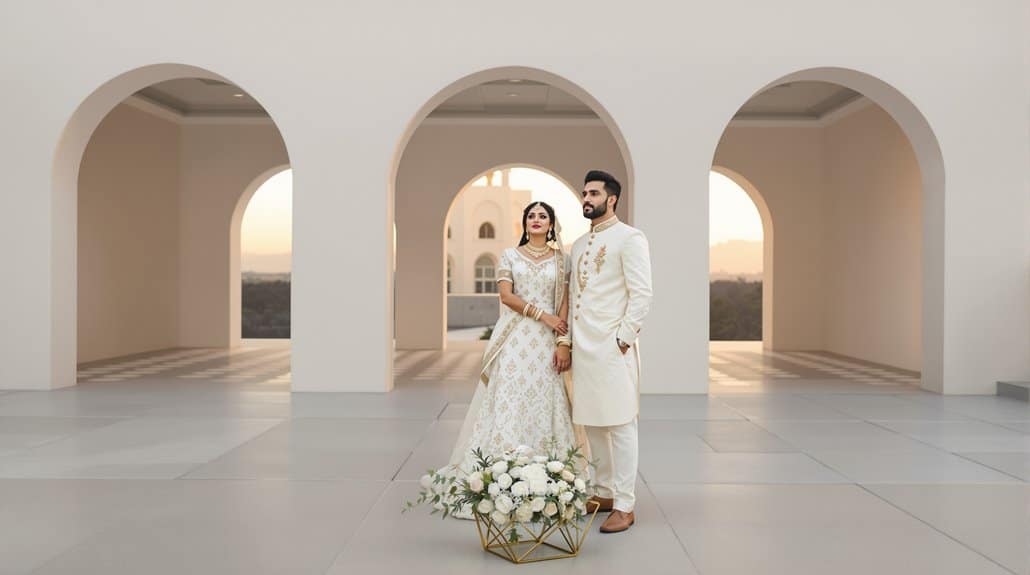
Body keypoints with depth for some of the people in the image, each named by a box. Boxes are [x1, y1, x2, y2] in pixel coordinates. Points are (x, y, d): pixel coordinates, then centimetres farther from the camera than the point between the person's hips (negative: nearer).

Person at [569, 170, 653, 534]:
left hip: (612, 347, -8)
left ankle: (624, 507, 3)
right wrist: (567, 340, 14)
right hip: (583, 346, 8)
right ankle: (604, 493, 25)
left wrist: (623, 339, -15)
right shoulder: (579, 245, 19)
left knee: (620, 425, -3)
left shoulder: (629, 238, -5)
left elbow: (642, 294, -11)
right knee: (592, 425, 13)